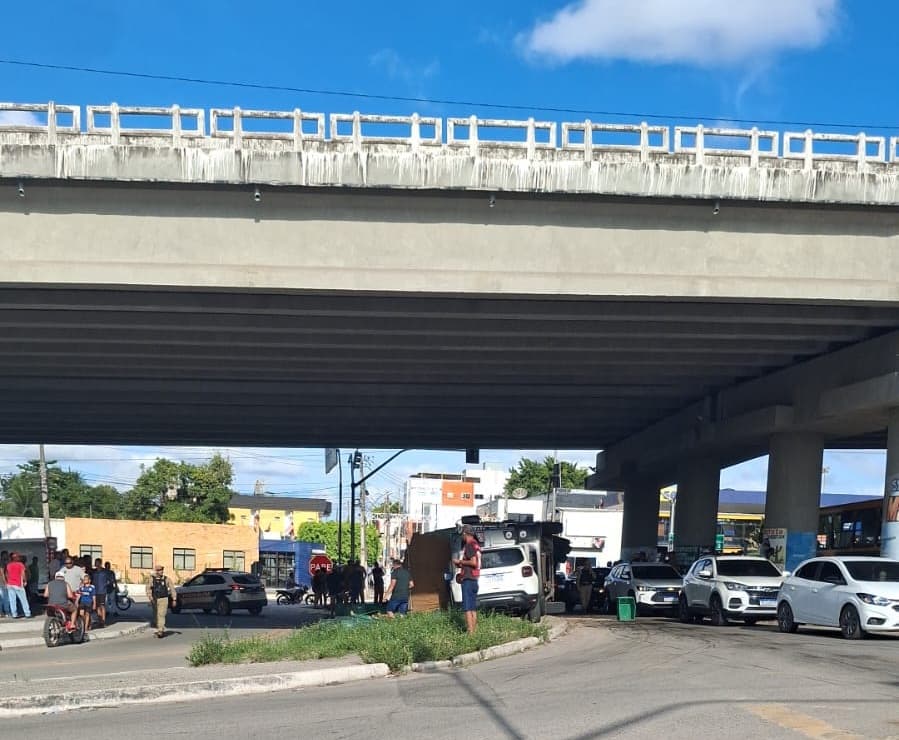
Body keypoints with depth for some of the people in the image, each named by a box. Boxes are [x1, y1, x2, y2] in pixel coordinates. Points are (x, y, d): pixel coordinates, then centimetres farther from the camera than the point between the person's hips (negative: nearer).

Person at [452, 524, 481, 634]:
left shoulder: (469, 545, -12)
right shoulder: (476, 545, 16)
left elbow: (473, 562, -22)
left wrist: (460, 562, -10)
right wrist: (461, 564, 19)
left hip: (468, 579, -10)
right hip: (475, 579, 10)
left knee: (467, 607, -11)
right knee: (473, 608, 11)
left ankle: (470, 632, -16)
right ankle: (474, 630, 12)